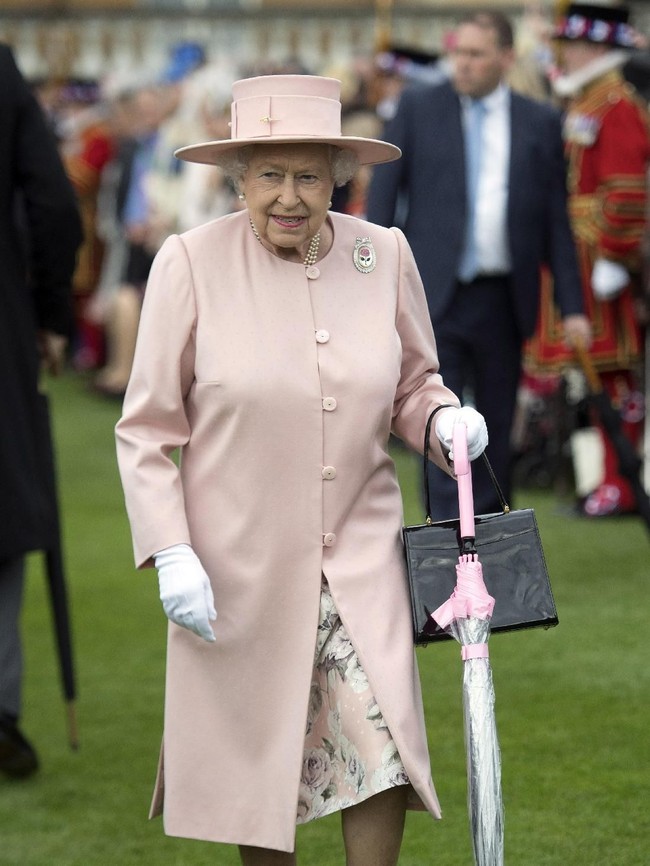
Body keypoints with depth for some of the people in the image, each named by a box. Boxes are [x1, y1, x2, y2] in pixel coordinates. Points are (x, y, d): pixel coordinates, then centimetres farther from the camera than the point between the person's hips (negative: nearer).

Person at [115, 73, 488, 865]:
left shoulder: (385, 256, 1)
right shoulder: (191, 263, -7)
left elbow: (411, 383, 17)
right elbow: (145, 429, -2)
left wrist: (443, 420, -6)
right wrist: (171, 553, -10)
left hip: (359, 556, 2)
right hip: (238, 566, -2)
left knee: (384, 749, -9)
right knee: (255, 765, 7)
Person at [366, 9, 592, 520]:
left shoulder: (541, 124, 7)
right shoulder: (418, 109, 4)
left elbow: (557, 222, 8)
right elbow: (384, 193, 3)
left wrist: (572, 306, 2)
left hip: (502, 302, 2)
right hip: (433, 295, -2)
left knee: (496, 426, 10)